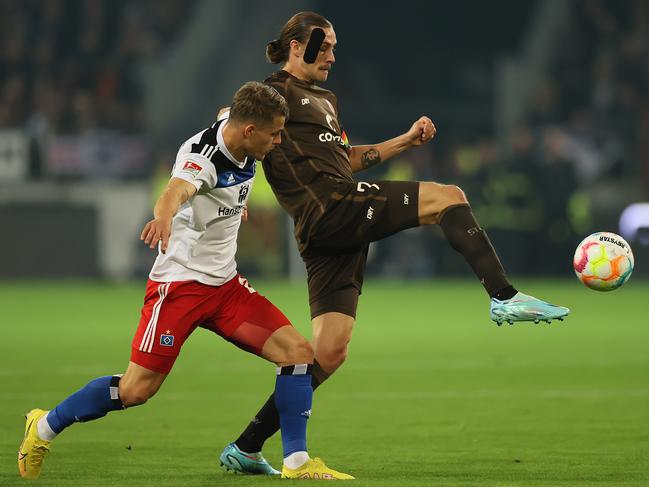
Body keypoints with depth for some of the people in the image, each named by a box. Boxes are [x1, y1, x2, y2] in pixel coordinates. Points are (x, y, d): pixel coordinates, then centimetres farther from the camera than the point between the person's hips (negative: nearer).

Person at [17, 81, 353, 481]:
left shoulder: (245, 149, 2)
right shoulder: (201, 155, -23)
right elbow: (176, 190, -47)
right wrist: (163, 216, -70)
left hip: (225, 283, 8)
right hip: (179, 282, -8)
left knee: (299, 352, -8)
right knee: (137, 390, -8)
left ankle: (296, 463, -1)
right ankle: (45, 428, 14)